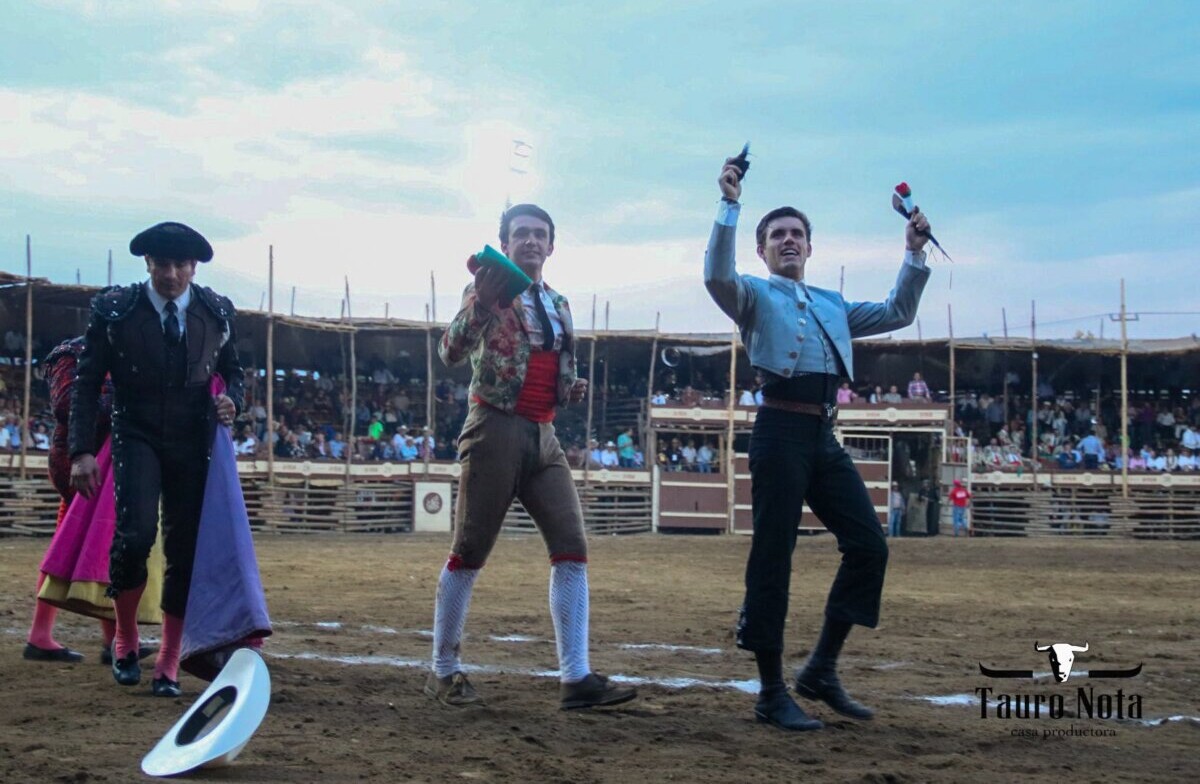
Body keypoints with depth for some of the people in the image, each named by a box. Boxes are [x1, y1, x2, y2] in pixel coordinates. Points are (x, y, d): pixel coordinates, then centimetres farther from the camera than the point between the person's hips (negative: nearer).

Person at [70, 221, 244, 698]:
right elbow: (87, 383, -2)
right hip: (137, 437, -2)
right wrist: (82, 451, -9)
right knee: (136, 533, -22)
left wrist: (232, 399, -7)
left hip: (194, 444, 2)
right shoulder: (114, 310, -5)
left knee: (185, 550, 2)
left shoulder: (217, 313, 2)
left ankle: (168, 665, 15)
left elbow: (234, 371, 16)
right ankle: (125, 640, 4)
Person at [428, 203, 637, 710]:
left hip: (544, 438, 6)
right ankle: (443, 671, 11)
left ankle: (576, 678, -3)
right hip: (495, 430, -6)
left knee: (572, 548, -3)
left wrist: (571, 389, 3)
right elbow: (451, 353, -16)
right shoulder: (488, 291, -2)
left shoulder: (559, 306, 17)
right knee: (469, 553, -2)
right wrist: (480, 302, -32)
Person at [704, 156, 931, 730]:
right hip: (781, 430, -6)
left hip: (824, 437, 7)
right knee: (772, 558, -5)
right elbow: (717, 277, -13)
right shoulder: (755, 295, 8)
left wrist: (914, 252, 19)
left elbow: (897, 314, 28)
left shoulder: (831, 305, 26)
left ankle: (821, 671, 9)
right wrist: (730, 205, -18)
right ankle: (771, 694, 0)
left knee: (869, 545, -1)